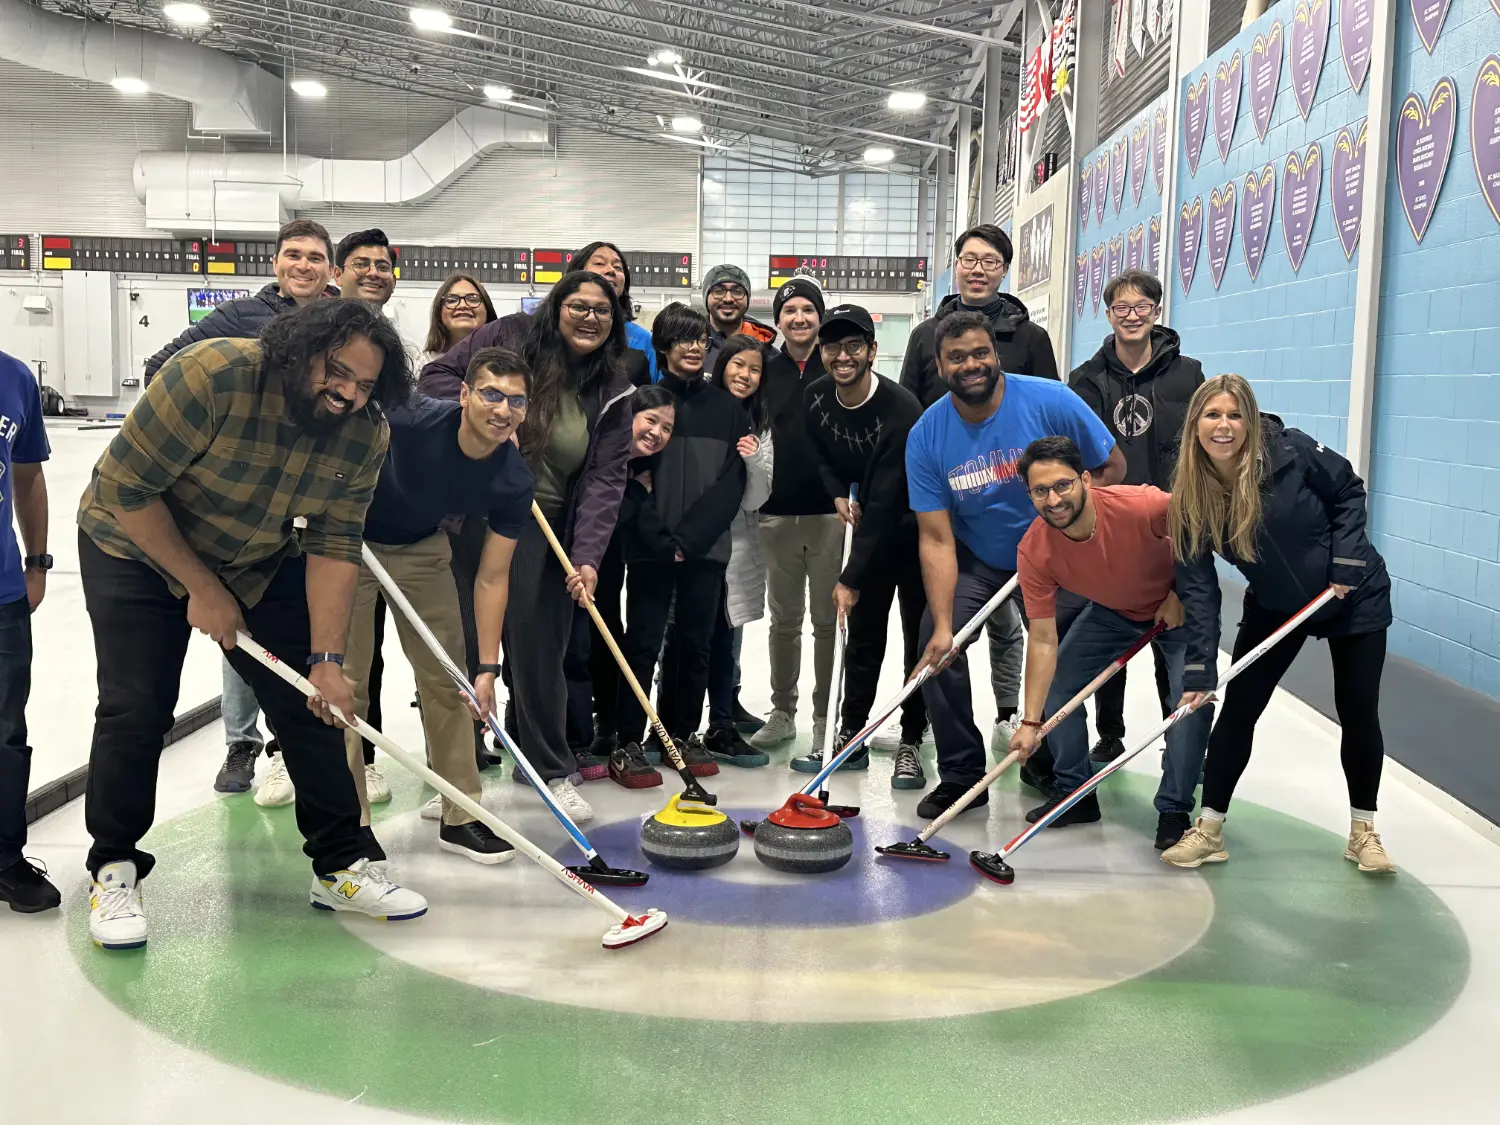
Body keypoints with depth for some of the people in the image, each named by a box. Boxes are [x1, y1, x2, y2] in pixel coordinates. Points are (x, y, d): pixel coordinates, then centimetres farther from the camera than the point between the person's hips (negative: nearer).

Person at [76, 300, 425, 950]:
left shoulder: (365, 436, -18)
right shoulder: (212, 375, -33)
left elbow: (333, 547, -15)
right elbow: (126, 487, -26)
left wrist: (326, 659, -22)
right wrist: (201, 587, -20)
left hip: (261, 562, 4)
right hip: (139, 547, -4)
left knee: (310, 700, -2)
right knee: (136, 710, -9)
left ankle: (343, 866, 11)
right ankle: (114, 870, 13)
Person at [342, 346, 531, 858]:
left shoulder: (514, 483, -21)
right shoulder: (410, 418, -34)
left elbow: (491, 578, -13)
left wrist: (488, 667, -15)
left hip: (422, 547, 4)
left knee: (447, 678, 4)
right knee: (344, 683, -4)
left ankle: (459, 815, 15)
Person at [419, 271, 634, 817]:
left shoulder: (612, 392, 0)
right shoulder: (511, 336, -4)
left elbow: (604, 479, -6)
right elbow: (437, 376, -3)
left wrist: (587, 555, -17)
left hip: (542, 527, 1)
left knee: (538, 644, 3)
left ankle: (550, 765, 19)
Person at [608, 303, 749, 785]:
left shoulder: (727, 407, 9)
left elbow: (732, 481, 2)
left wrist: (689, 537, -9)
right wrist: (658, 535, -13)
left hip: (706, 548, 3)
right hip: (649, 549, -2)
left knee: (695, 644, 8)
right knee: (643, 643, -2)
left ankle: (681, 734, 21)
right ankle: (628, 742, 5)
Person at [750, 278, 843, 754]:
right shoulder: (766, 374, 9)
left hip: (831, 513, -2)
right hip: (777, 514, 3)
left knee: (829, 620, 3)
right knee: (784, 619, 10)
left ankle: (825, 717, 13)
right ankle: (782, 713, 21)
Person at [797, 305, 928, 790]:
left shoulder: (900, 409, -29)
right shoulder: (817, 397, -9)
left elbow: (884, 504, -31)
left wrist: (850, 578, -31)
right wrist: (839, 493, -8)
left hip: (917, 531, -6)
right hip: (872, 529, 6)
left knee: (920, 638, -1)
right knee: (863, 634, 11)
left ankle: (910, 745, 9)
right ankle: (850, 736, 20)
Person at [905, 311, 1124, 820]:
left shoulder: (1050, 401, -21)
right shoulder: (926, 435, -17)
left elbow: (1112, 465, -8)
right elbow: (936, 539, -18)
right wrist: (943, 626, -27)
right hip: (975, 559, 1)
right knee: (935, 644, -15)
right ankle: (961, 777, 2)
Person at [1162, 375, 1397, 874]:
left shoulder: (1290, 450, -25)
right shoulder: (1189, 497, -18)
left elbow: (1349, 491, -8)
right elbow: (1198, 586, -19)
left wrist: (1347, 560, -17)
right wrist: (1200, 667, -25)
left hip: (1353, 597, -2)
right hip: (1274, 607, 2)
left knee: (1358, 711, 3)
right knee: (1238, 709, -3)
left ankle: (1363, 831, 21)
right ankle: (1210, 829, 7)